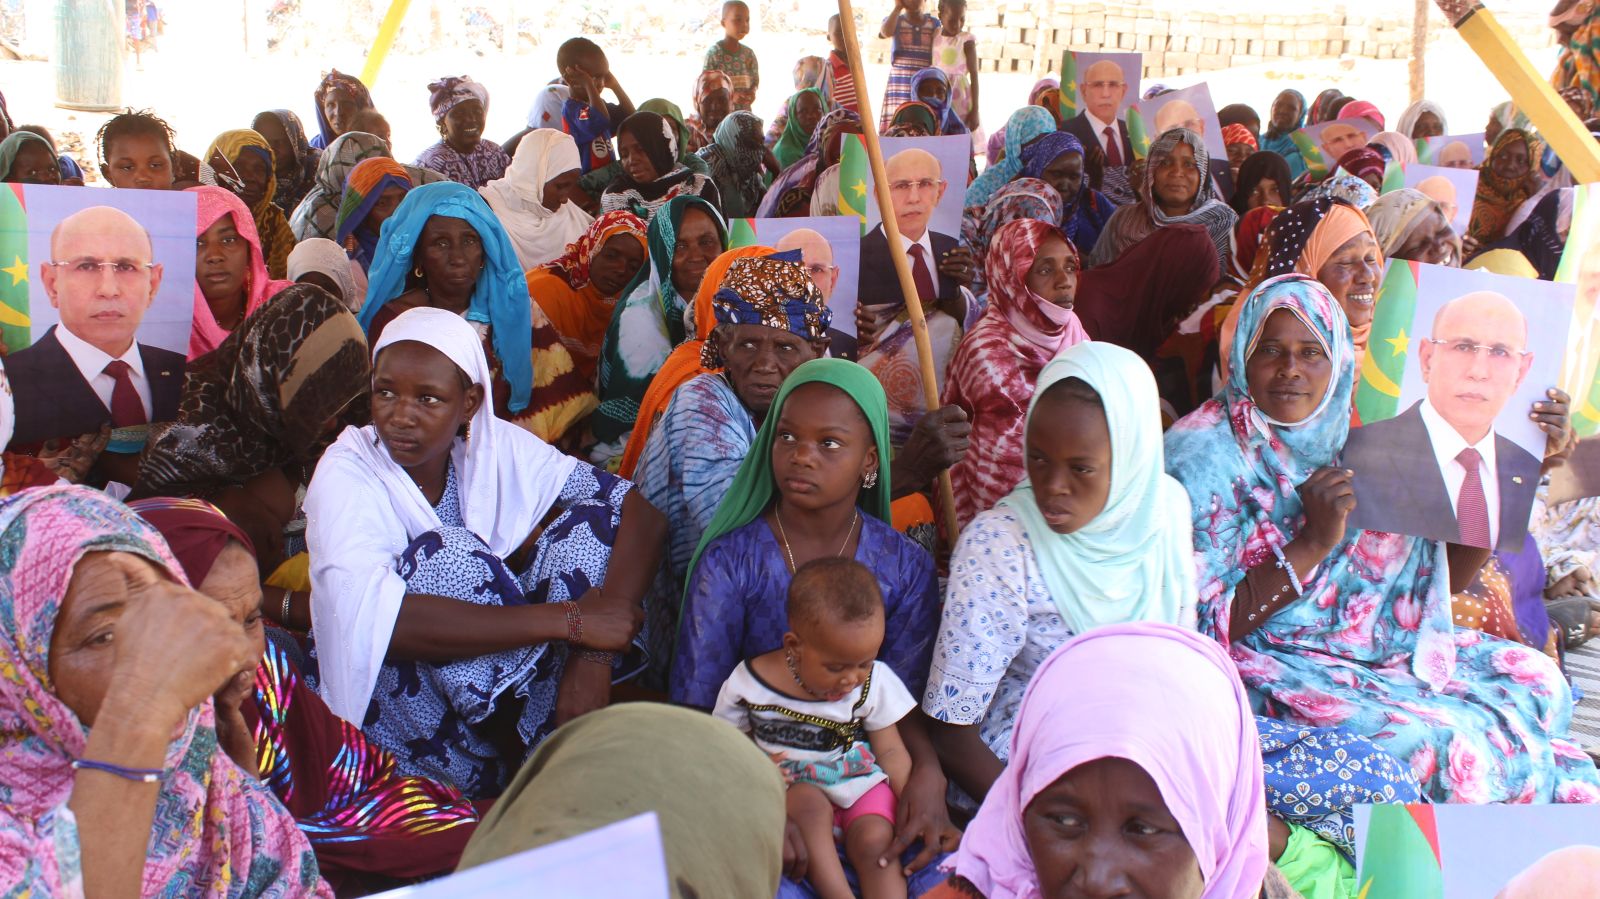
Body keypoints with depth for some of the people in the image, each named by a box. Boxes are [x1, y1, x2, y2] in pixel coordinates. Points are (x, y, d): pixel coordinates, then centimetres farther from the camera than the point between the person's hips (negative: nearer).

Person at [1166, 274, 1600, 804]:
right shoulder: (1203, 455, -13)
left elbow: (1447, 576, 9)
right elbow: (1205, 627, -19)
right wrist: (1313, 543, -24)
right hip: (1275, 671, -7)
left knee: (1535, 680, 0)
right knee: (1433, 741, -24)